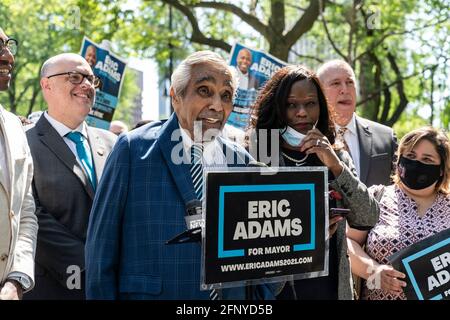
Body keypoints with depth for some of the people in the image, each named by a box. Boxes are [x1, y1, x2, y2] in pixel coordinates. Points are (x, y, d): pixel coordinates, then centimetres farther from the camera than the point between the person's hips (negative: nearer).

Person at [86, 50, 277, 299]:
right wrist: (102, 295, -11)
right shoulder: (133, 149, -9)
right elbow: (102, 244, -9)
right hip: (149, 293, -4)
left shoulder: (242, 161, 3)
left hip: (233, 296, 4)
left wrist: (263, 295, -1)